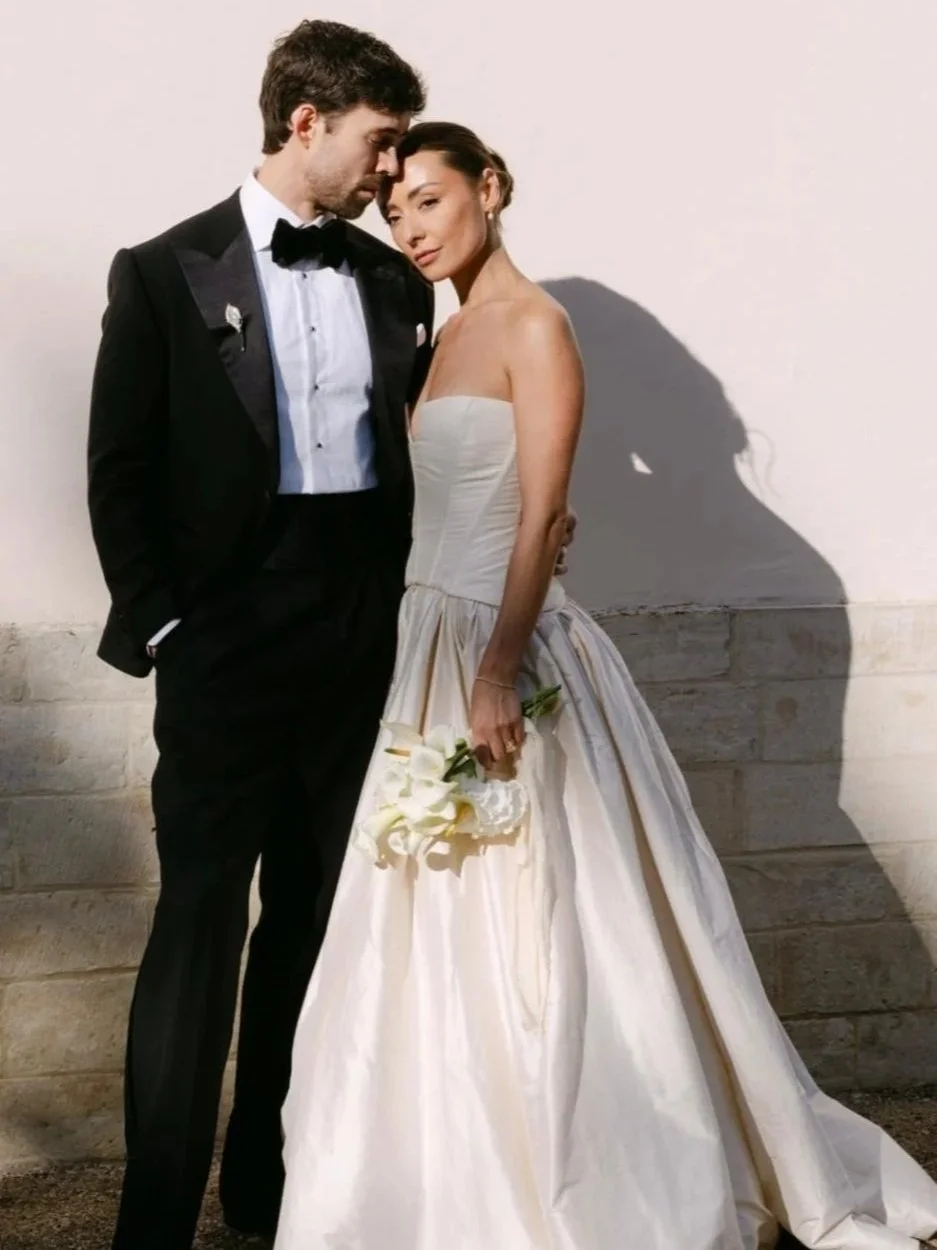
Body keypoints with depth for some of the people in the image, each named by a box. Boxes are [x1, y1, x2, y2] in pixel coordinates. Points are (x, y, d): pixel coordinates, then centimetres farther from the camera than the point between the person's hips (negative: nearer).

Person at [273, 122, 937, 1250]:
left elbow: (542, 518, -17)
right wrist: (439, 660, 12)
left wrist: (499, 673, -23)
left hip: (506, 650, -8)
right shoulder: (447, 336, 16)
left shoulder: (534, 327, -9)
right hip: (430, 646, 8)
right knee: (439, 934, 10)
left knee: (525, 934, -4)